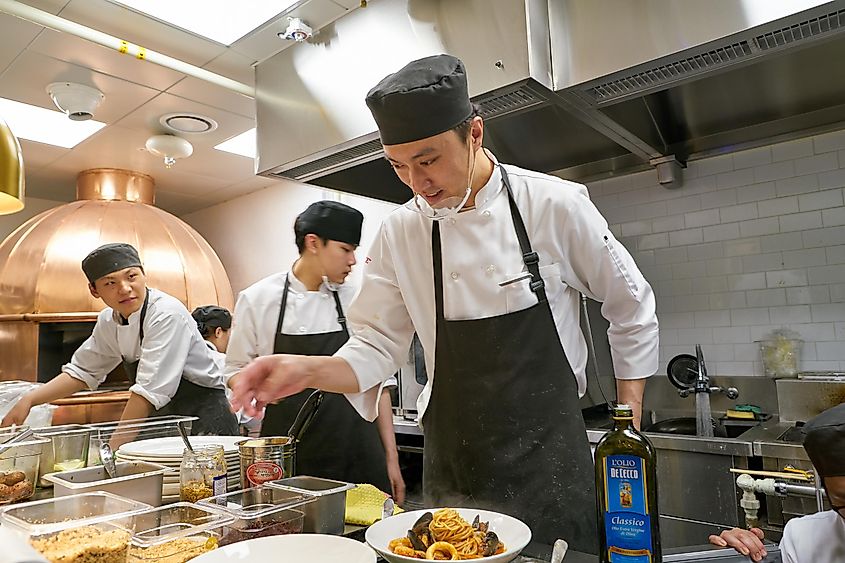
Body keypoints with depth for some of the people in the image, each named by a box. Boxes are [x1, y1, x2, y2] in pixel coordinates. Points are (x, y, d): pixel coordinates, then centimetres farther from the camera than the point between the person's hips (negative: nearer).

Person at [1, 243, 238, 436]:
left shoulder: (167, 314, -23)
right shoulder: (108, 321, 3)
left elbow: (150, 390, -25)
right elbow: (81, 372, 16)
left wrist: (114, 447, -20)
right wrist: (29, 400, 5)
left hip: (204, 418, -6)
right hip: (164, 421, 7)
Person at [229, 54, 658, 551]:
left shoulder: (556, 205, -10)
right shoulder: (400, 233, -3)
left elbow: (633, 313, 2)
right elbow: (376, 349, 1)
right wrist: (308, 371, -18)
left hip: (550, 456, -1)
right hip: (455, 466, 2)